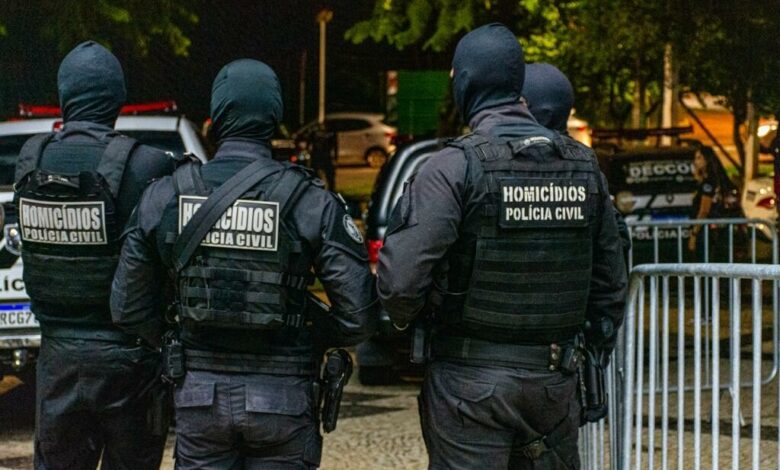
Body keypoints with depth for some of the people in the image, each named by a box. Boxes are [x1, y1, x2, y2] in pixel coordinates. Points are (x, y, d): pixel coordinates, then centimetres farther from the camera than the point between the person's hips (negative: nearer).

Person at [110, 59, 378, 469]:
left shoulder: (164, 198, -2)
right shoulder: (311, 202, -9)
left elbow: (128, 309, 2)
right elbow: (359, 315, -11)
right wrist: (314, 339, 8)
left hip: (198, 393, 2)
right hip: (281, 398, -2)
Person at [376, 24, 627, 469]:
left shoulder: (454, 168, -12)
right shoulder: (583, 167, 6)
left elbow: (400, 279, -19)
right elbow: (611, 281, 12)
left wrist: (407, 317, 2)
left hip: (472, 380, -5)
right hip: (556, 380, 5)